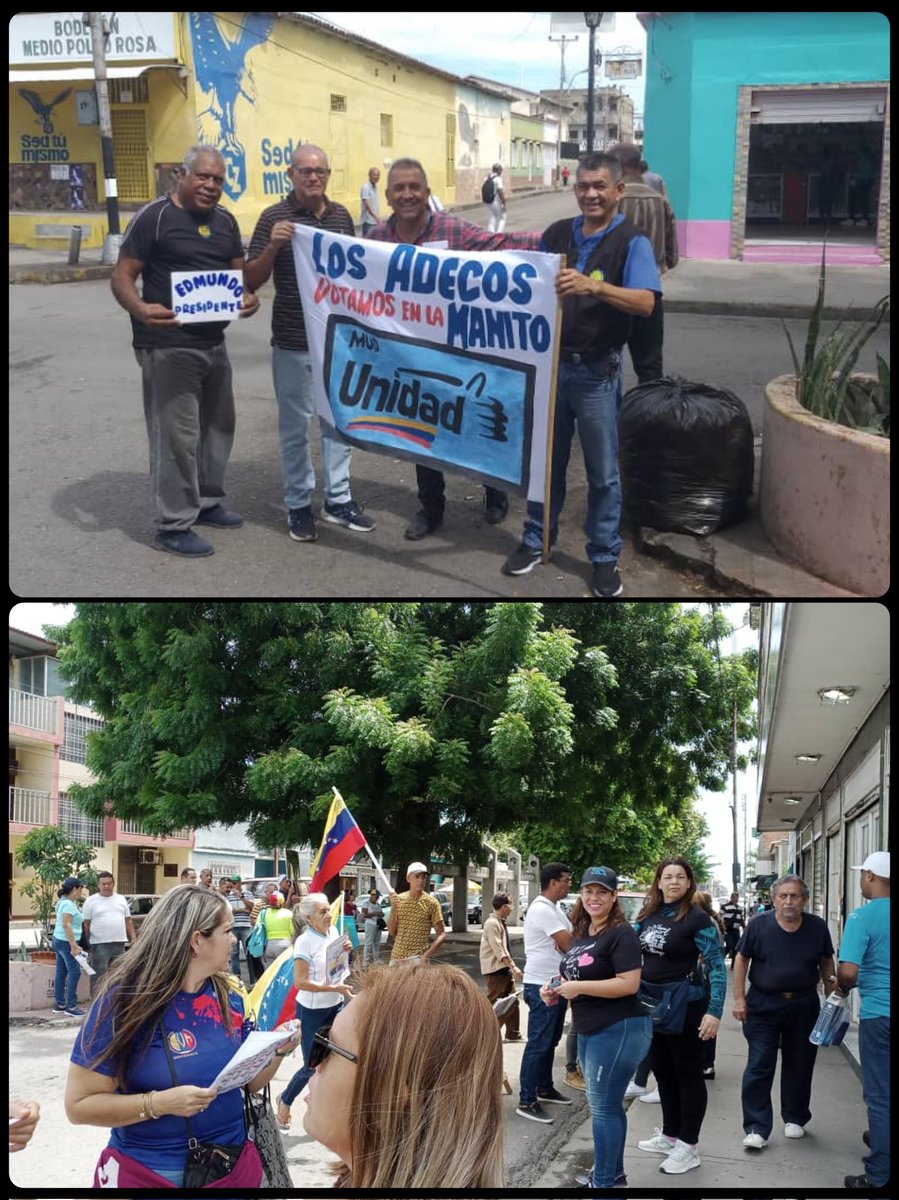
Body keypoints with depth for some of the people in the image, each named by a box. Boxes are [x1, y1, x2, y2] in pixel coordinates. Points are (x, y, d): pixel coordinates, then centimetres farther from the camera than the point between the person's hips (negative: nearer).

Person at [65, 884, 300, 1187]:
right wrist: (161, 1103, -27)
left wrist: (279, 1050, -9)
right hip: (148, 1173, -5)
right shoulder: (125, 1001, -16)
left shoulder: (229, 998, 1)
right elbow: (79, 1105, -17)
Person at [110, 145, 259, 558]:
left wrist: (249, 296, -7)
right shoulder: (155, 216, -11)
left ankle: (207, 502, 36)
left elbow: (239, 272, 18)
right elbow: (121, 276, -13)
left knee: (217, 426, 19)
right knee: (176, 435, -6)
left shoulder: (225, 222, 10)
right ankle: (173, 526, 2)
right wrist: (141, 310, -33)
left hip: (214, 344, 8)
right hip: (168, 347, -8)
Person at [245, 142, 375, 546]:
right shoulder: (275, 217, -8)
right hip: (293, 341, -5)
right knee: (296, 425, 5)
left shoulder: (341, 215, 6)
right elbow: (251, 280, -9)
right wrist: (273, 246, -24)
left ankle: (338, 500, 22)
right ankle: (299, 506, 15)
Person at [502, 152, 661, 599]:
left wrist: (594, 286, -36)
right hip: (550, 362, 4)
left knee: (602, 470, 5)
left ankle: (605, 557, 16)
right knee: (545, 460, 15)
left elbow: (645, 302, -23)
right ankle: (536, 540, 29)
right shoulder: (556, 235, 6)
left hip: (596, 372, -4)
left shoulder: (631, 242, -9)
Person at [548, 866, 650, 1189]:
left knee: (603, 1106, -4)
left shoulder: (621, 934, -15)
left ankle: (604, 1182, 3)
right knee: (606, 1104, 17)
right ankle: (613, 1172, 28)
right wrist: (555, 989, 3)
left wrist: (579, 987, -22)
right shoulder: (580, 933, 11)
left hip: (618, 1030, -9)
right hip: (589, 1030, 9)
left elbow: (629, 983, -23)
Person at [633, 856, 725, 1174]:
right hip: (652, 1004, 7)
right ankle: (670, 1135, 31)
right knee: (662, 1071, 17)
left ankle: (688, 1147, 10)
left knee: (687, 1074, 3)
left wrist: (714, 1011, -23)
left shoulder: (697, 918, -14)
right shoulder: (648, 915, 3)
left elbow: (717, 967, -16)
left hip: (685, 1005, -6)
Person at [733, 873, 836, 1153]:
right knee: (759, 1067, -5)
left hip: (804, 1006, 2)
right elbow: (742, 959, 0)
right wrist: (739, 998, -4)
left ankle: (794, 1119, 30)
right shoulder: (759, 925, -9)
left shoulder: (817, 927, -4)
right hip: (763, 1005, -2)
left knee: (799, 1066, 12)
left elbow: (826, 963, 9)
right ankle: (757, 1129, -1)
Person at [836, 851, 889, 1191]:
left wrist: (843, 987, 1)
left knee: (879, 1093, 2)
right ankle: (882, 1141, 37)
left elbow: (848, 971, -21)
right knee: (884, 1087, 21)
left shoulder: (863, 916, -13)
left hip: (879, 1012, -5)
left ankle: (878, 1177, 6)